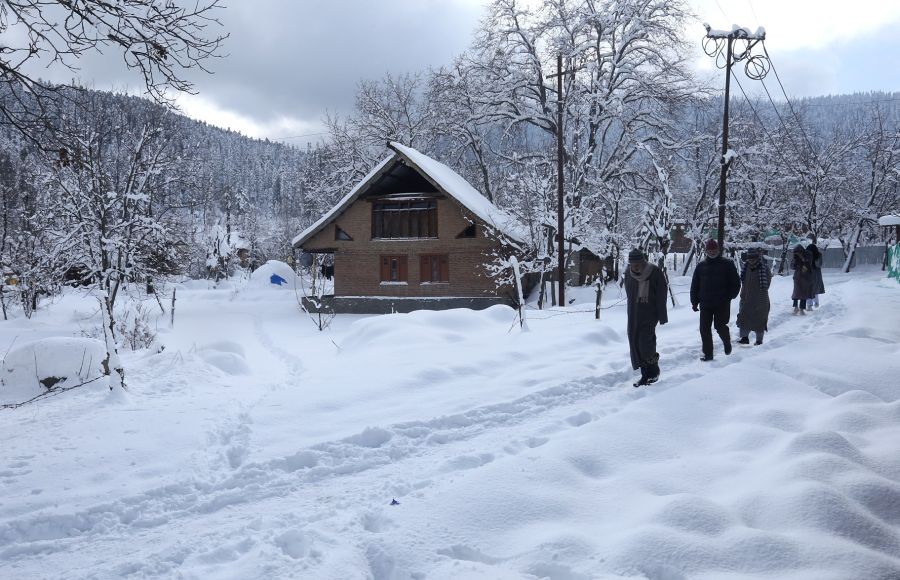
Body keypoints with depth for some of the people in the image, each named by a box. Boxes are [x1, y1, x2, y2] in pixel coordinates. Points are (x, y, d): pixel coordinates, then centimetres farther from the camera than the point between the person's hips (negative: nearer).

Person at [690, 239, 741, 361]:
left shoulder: (727, 264, 1)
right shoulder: (701, 266, 9)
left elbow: (736, 283, 3)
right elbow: (694, 286, 12)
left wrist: (729, 296, -6)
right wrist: (694, 301, 6)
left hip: (722, 304, -3)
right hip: (705, 304, 3)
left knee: (720, 326, -6)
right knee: (704, 329, 0)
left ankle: (727, 342, 27)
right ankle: (708, 354, 9)